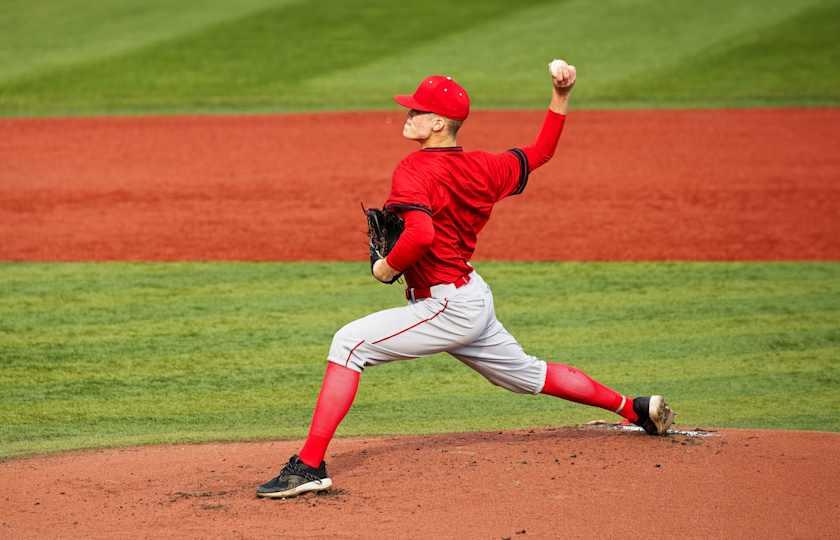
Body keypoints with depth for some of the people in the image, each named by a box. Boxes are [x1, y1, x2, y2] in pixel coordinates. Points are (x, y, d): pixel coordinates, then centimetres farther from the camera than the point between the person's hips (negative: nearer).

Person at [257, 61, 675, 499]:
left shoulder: (413, 171, -18)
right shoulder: (482, 167, 6)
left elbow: (421, 234, -34)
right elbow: (541, 152, 20)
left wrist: (388, 268, -18)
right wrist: (561, 97, 18)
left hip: (448, 307, -9)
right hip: (474, 297, 9)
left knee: (350, 343, -16)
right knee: (527, 375, 28)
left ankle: (309, 466, -24)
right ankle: (635, 409, 40)